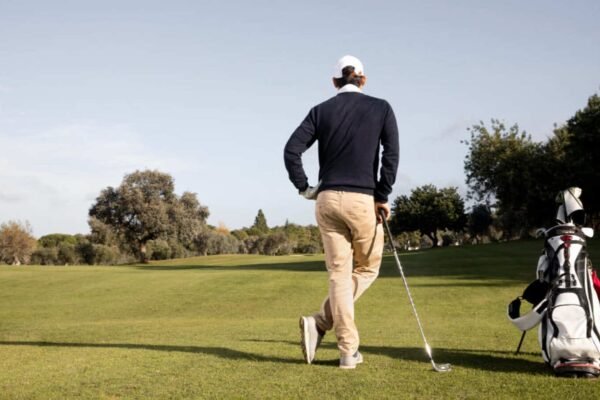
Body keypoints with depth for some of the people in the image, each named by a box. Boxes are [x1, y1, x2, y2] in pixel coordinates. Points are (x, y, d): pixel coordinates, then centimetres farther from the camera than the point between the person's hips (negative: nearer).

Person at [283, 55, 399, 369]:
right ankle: (320, 323, 0)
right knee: (367, 269, 14)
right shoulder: (381, 108, 5)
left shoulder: (320, 110, 9)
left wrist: (304, 188, 7)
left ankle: (348, 350, 1)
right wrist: (383, 197, -3)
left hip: (327, 199, 3)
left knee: (339, 273, 7)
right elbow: (391, 154, -7)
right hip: (363, 200, -2)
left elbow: (291, 151, -2)